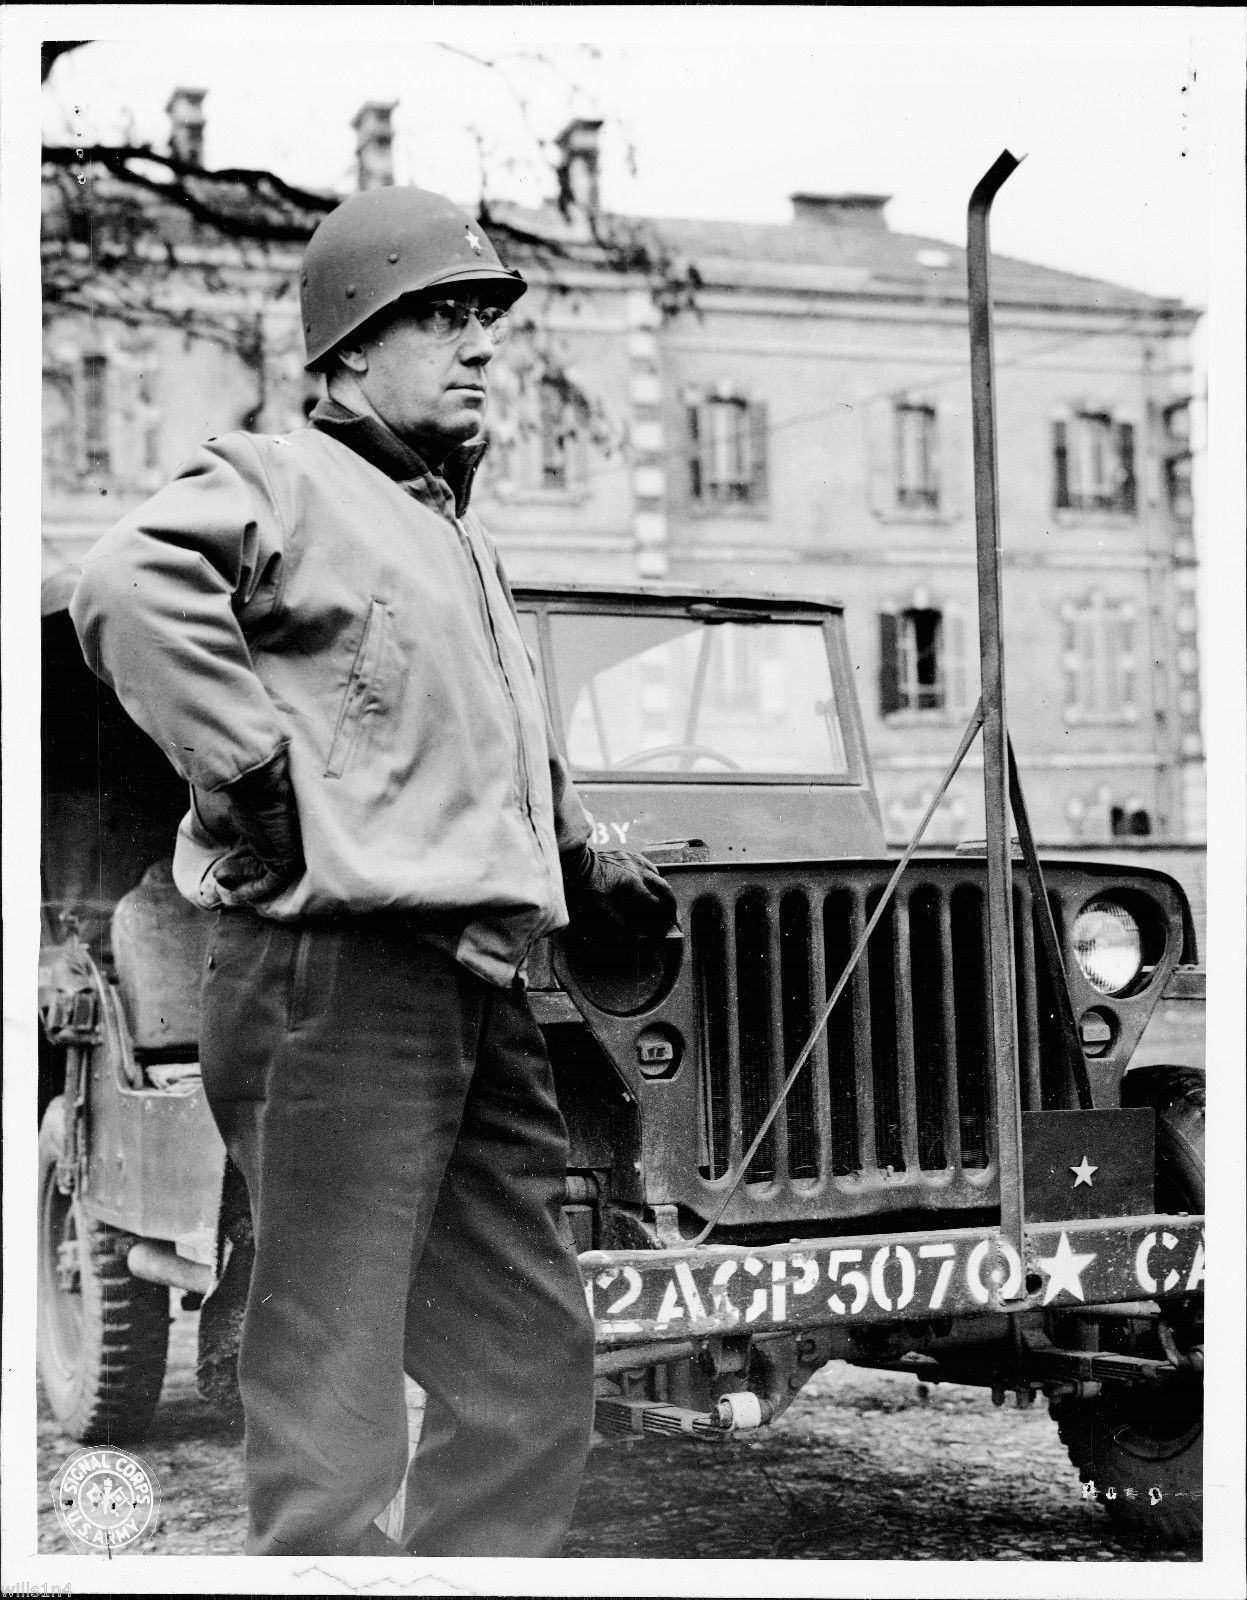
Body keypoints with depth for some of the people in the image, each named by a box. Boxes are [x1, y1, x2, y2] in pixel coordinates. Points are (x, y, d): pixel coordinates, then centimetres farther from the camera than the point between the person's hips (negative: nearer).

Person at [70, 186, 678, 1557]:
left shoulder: (458, 543, 26)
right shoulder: (281, 482, -3)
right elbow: (126, 589, -25)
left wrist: (583, 863, 26)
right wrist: (258, 781, -22)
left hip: (477, 995, 9)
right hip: (338, 980, -9)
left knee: (531, 1375, 13)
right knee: (333, 1403, -5)